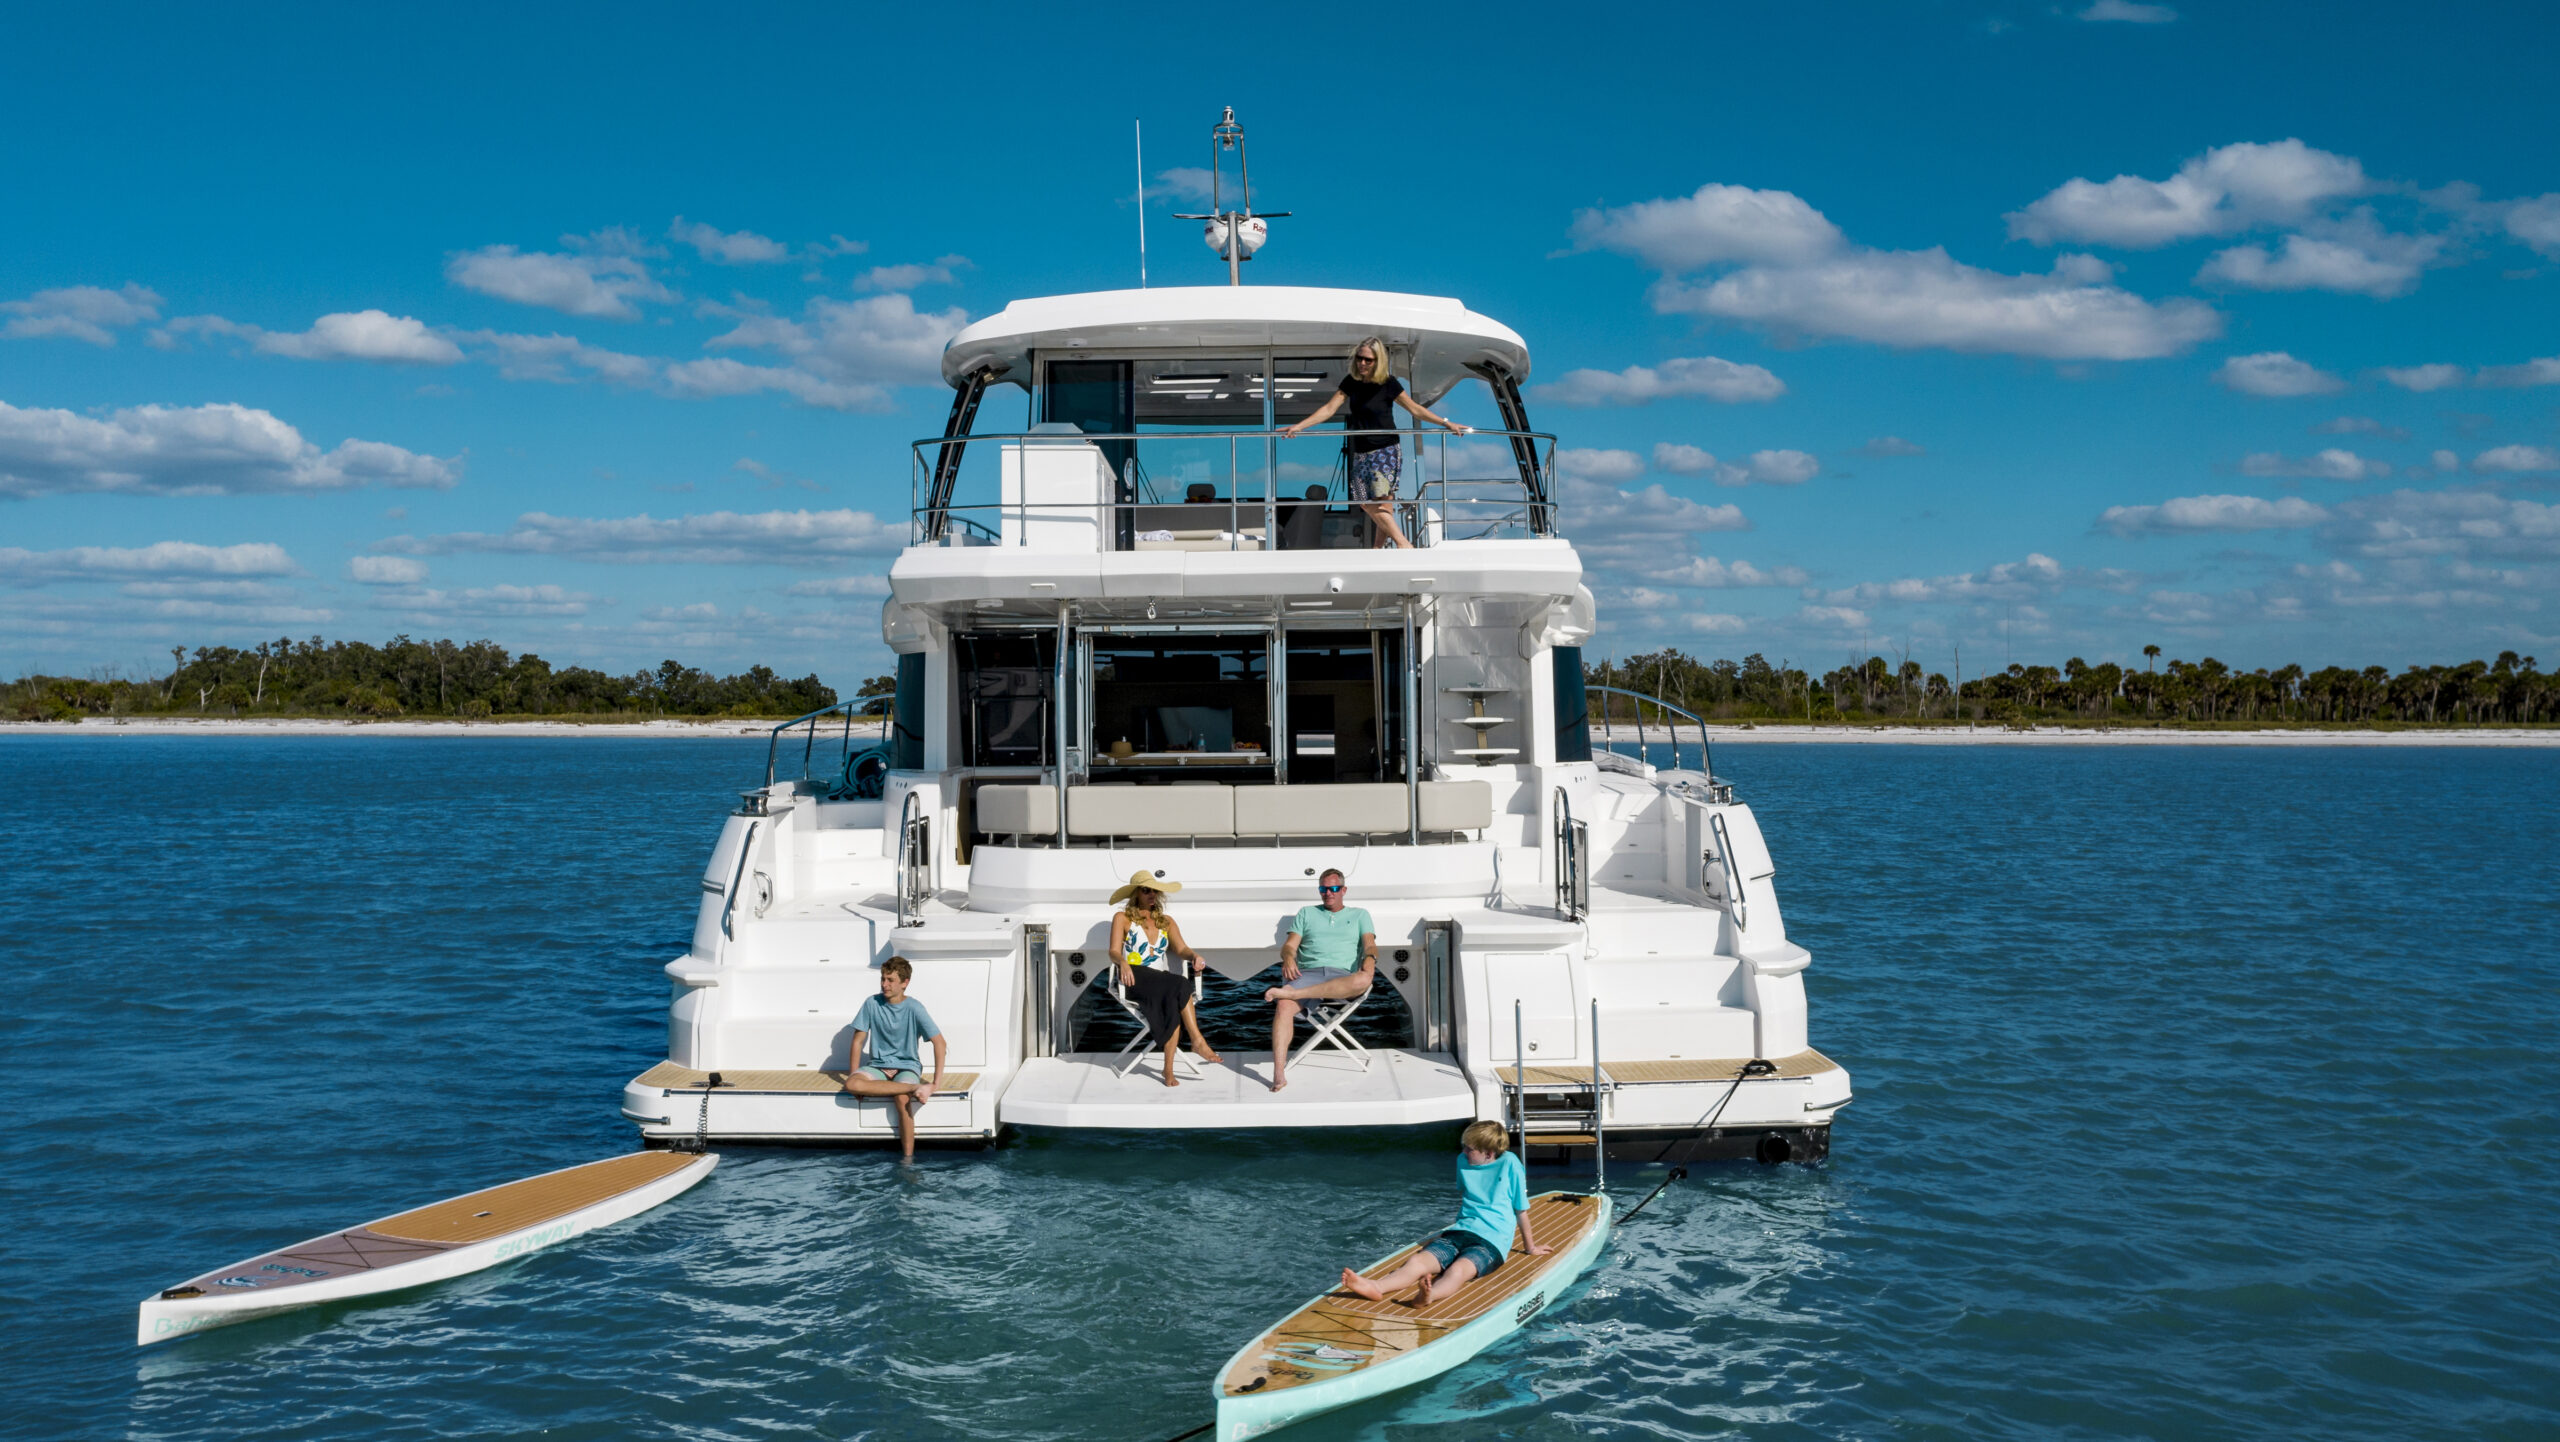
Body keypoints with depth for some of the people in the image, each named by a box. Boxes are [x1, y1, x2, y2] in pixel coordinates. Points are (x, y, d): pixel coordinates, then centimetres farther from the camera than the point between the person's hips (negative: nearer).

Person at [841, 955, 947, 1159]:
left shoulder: (914, 1008, -10)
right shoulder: (871, 1004, -2)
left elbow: (939, 1043, -12)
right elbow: (858, 1040, 3)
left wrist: (936, 1082, -18)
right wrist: (854, 1076, -6)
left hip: (907, 1067, -3)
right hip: (878, 1066, 3)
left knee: (902, 1100, -34)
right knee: (851, 1084, -31)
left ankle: (908, 1158, -22)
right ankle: (915, 1088, -31)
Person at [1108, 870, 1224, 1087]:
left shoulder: (1166, 922, 24)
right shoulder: (1122, 918, 12)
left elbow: (1181, 948, 10)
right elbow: (1114, 952, -1)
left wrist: (1194, 955, -14)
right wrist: (1123, 962, -25)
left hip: (1161, 982, 3)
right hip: (1135, 979, -3)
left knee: (1174, 1001, -33)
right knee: (1180, 985, -32)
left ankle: (1169, 1068, -36)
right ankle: (1198, 1041, -34)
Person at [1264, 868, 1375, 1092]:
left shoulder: (1359, 915, 25)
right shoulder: (1306, 913, 27)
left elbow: (1369, 943, 9)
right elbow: (1290, 944, 16)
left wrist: (1370, 957, -16)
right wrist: (1288, 957, -9)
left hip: (1343, 977, -1)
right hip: (1308, 973, 1)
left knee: (1364, 979, -39)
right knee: (1284, 1006, -33)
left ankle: (1289, 992, -39)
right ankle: (1279, 1074, -40)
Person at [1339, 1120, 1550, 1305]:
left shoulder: (1509, 1163, -4)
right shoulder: (1463, 1161, 13)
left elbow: (1521, 1210, 5)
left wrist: (1530, 1247, 13)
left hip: (1491, 1241, -5)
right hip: (1459, 1233, 5)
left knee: (1458, 1269, -38)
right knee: (1417, 1261, -25)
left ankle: (1429, 1296, -70)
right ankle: (1375, 1287, -51)